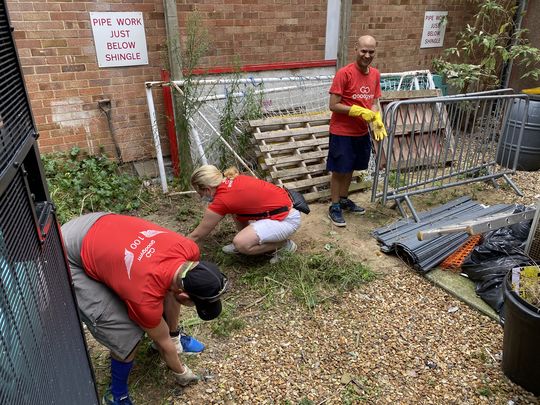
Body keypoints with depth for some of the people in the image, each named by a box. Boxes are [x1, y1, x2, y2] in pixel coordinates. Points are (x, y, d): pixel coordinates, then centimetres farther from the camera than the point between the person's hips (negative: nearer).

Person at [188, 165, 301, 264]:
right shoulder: (233, 180, 2)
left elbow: (196, 236, -6)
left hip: (287, 219, -9)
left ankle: (284, 245, -1)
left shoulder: (222, 200, -19)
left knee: (240, 244, -21)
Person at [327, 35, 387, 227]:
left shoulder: (375, 74, 4)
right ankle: (334, 207, 19)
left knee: (350, 168, 19)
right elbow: (333, 105, -18)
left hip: (362, 132, 6)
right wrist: (359, 112, -23)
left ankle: (344, 199, 37)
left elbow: (373, 102, 10)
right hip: (342, 132, -6)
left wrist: (377, 121, -8)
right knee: (339, 170, 4)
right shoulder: (344, 73, -17)